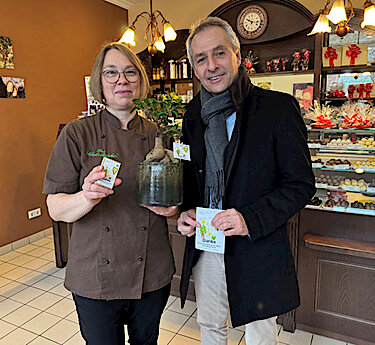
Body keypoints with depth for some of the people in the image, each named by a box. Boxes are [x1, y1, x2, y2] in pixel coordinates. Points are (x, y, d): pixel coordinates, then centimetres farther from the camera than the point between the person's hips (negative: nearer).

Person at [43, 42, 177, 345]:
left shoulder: (157, 135, 1)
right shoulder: (77, 134, -7)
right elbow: (55, 208, -9)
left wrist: (172, 206, -13)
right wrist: (87, 197, -30)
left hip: (154, 273, 3)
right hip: (96, 278, -2)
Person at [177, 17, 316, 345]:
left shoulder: (279, 107, -12)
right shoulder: (194, 114, 4)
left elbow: (302, 184, -11)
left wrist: (251, 219, -23)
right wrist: (186, 210, -5)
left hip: (257, 252, -4)